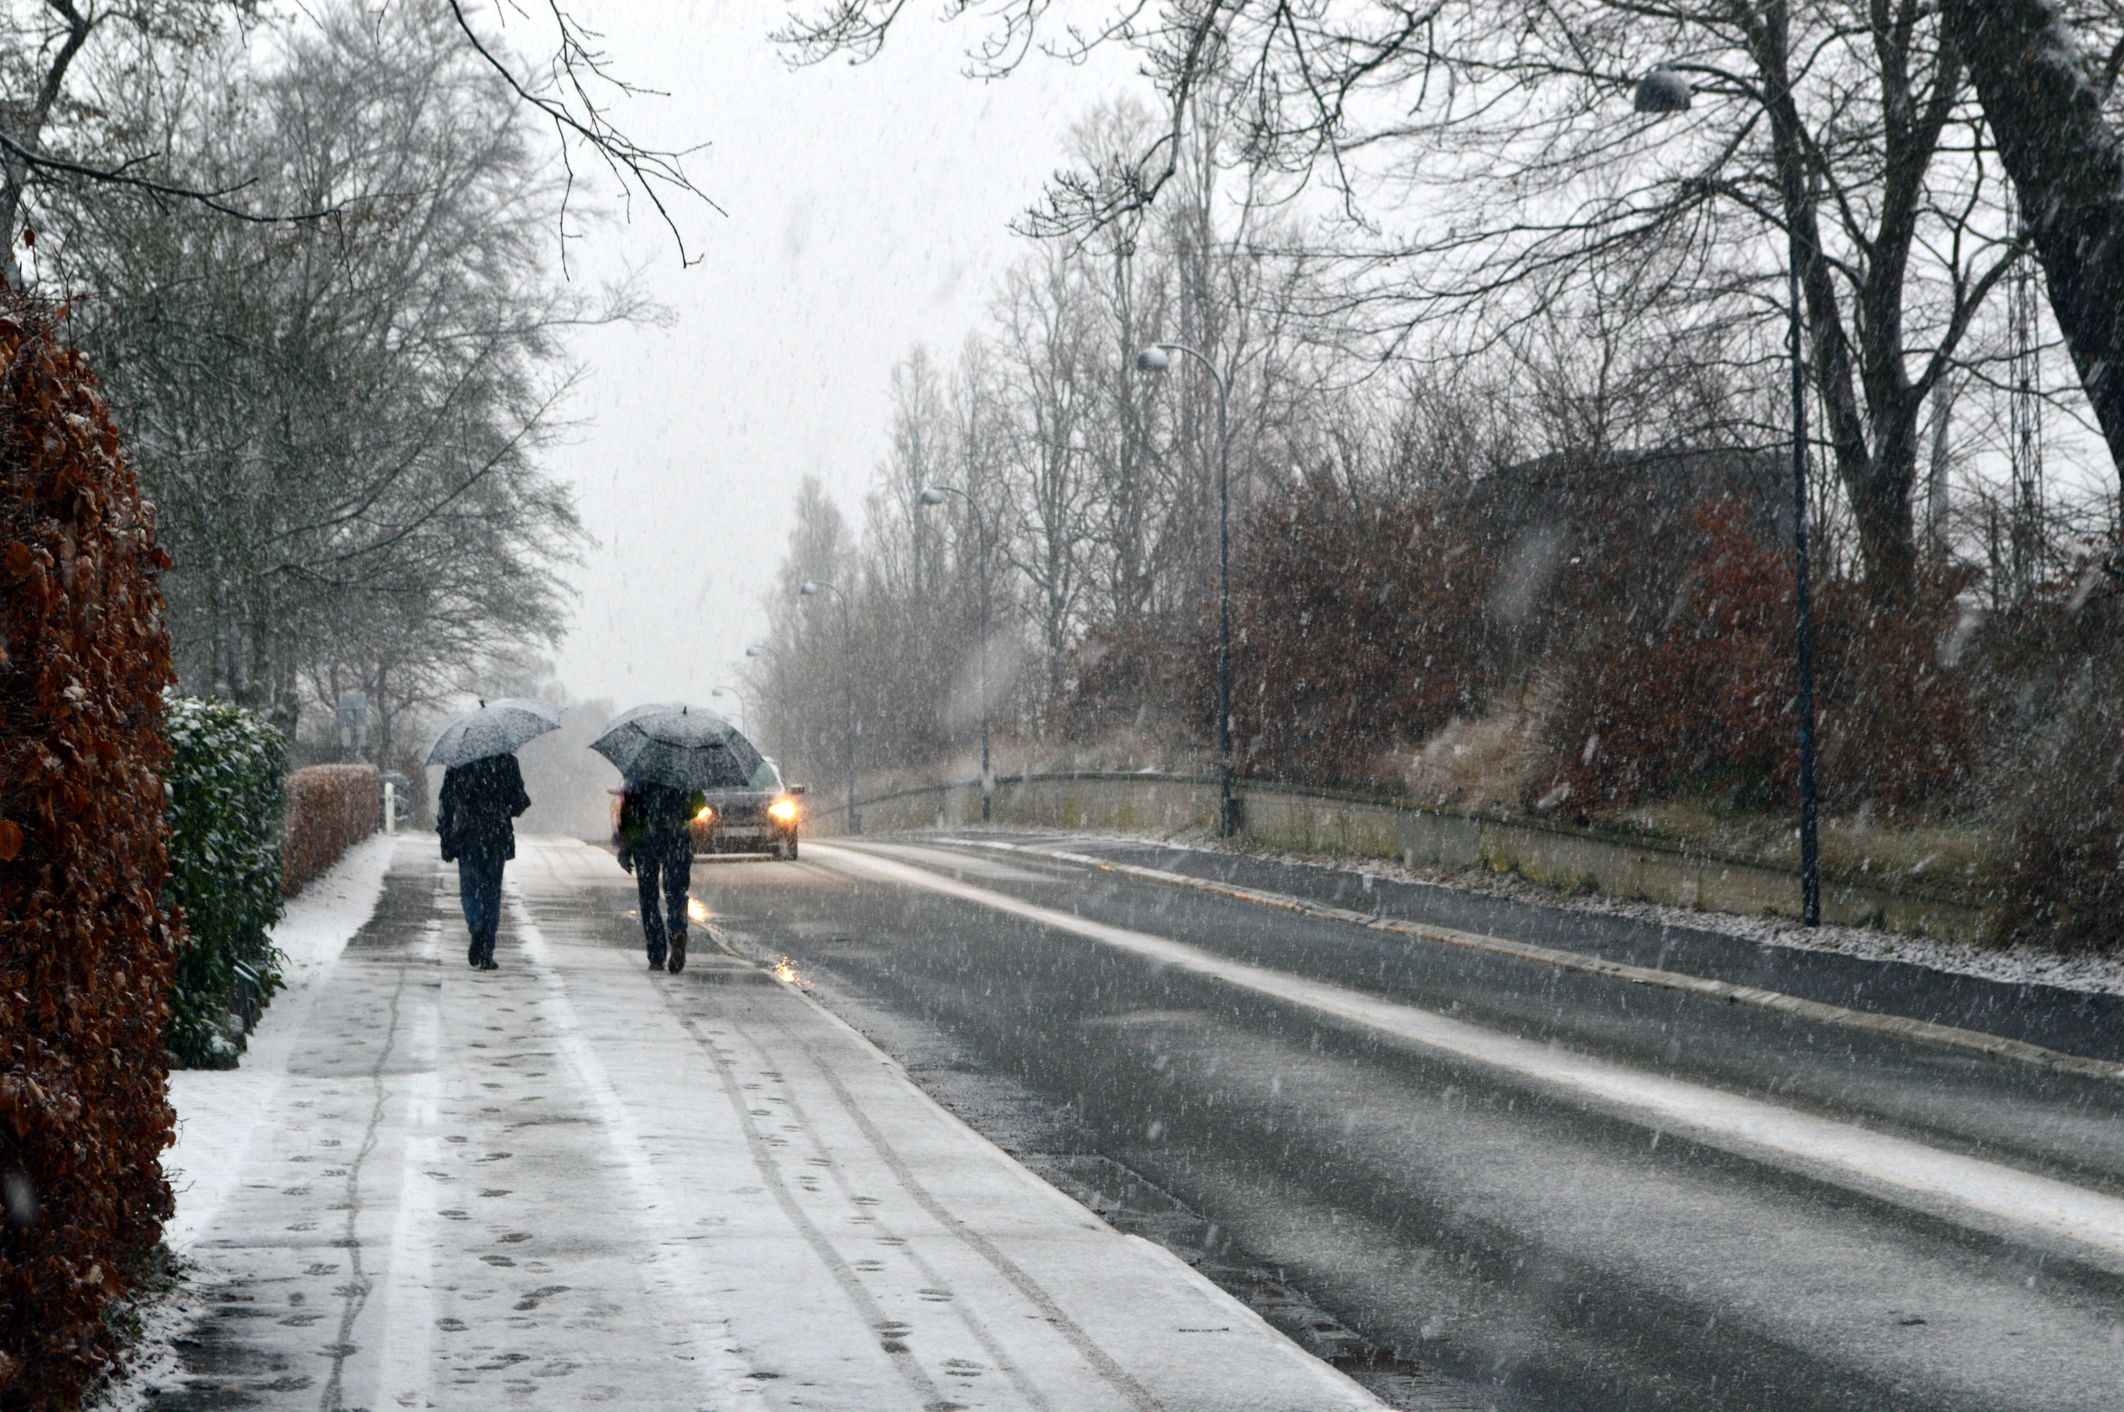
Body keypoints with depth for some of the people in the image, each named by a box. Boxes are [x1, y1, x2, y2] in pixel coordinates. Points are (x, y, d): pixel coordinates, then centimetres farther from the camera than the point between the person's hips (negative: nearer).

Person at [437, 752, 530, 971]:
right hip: (497, 840, 0)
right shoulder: (506, 761, -4)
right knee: (492, 893, 7)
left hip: (467, 839, 0)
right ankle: (486, 955, 4)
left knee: (469, 889, 12)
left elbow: (446, 802, -1)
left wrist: (445, 838, 7)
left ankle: (476, 927, -19)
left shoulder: (456, 764, -3)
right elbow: (519, 801, -2)